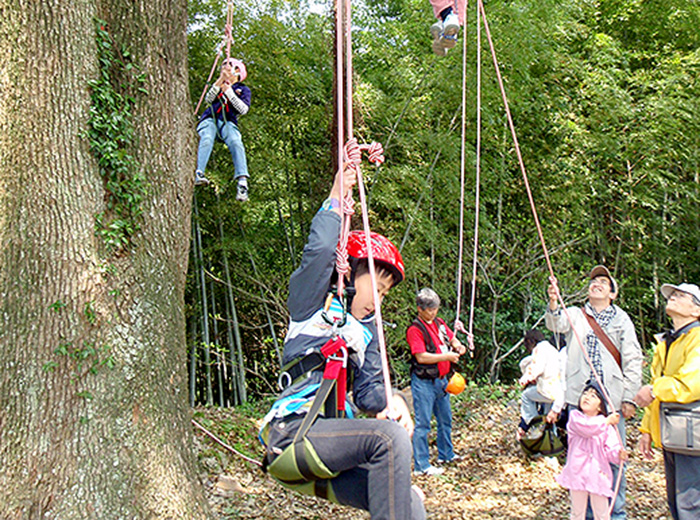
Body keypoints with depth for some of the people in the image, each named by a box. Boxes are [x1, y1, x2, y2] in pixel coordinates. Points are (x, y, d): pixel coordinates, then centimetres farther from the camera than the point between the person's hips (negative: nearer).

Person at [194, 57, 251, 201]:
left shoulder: (243, 90, 22)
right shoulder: (218, 85, 31)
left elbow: (243, 109, 3)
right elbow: (208, 100, 10)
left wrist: (229, 92, -2)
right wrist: (220, 80, 2)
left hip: (228, 123, -2)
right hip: (210, 120, 2)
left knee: (236, 143, -33)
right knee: (206, 139, -32)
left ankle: (242, 181, -49)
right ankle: (198, 173, -53)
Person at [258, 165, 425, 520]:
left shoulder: (366, 330, 27)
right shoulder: (312, 306, 7)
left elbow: (367, 390, 19)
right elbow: (320, 252, -11)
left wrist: (390, 400, -3)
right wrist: (335, 200, 1)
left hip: (329, 442, 7)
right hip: (292, 432, -7)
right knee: (390, 437, -29)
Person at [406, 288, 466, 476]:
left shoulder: (439, 323, 9)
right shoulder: (415, 330, -15)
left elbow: (452, 337, 23)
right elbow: (421, 357, -22)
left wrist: (458, 346, 0)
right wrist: (447, 356, -21)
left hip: (441, 380, 8)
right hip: (424, 383, -8)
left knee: (445, 419, 19)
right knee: (422, 424, -4)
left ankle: (446, 455, 36)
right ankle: (421, 465, 2)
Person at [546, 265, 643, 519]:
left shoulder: (622, 319, 9)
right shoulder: (575, 315, 9)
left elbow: (633, 361, 7)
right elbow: (557, 324, -14)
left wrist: (629, 398, 0)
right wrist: (553, 304, -36)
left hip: (612, 399, 0)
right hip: (579, 398, 0)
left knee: (614, 457, 1)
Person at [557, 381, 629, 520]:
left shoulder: (607, 426, 3)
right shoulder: (575, 416, -1)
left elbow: (610, 450, -5)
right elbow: (587, 427, -21)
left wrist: (619, 455, -25)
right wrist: (607, 420, -16)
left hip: (598, 474, 1)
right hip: (578, 472, -1)